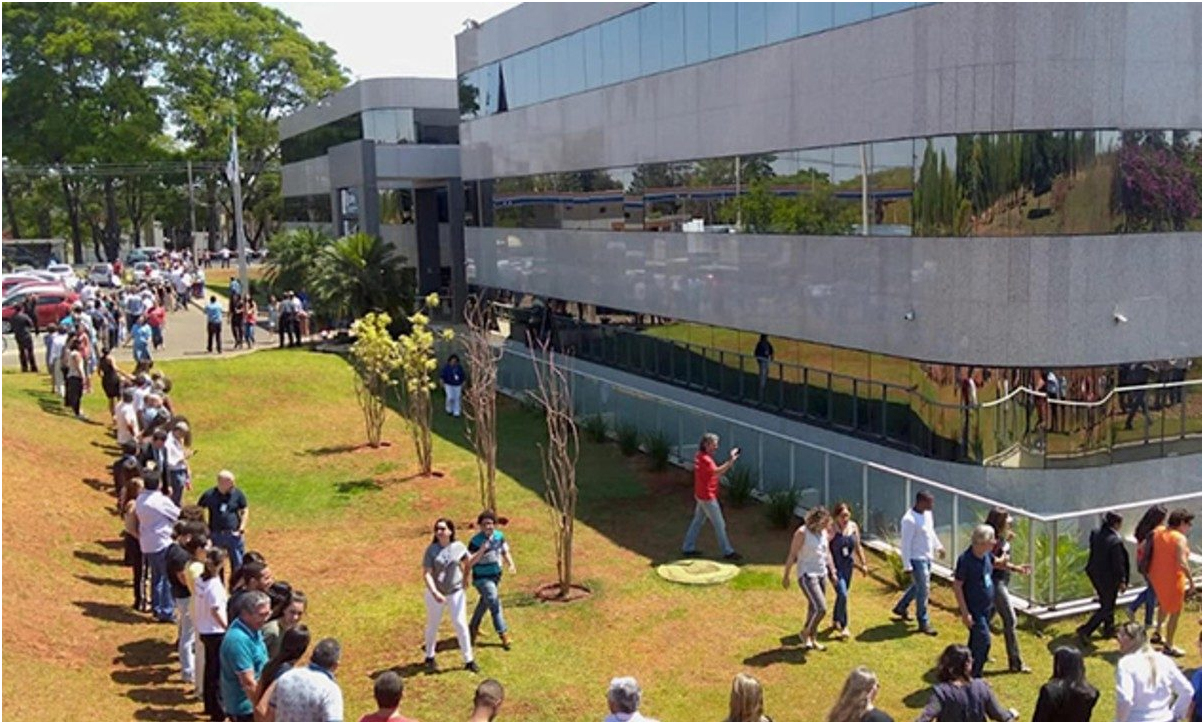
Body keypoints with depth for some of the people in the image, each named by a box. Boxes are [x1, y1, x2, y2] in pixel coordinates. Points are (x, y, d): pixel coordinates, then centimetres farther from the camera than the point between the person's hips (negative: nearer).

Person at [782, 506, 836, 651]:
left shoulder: (824, 532, 4)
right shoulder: (802, 533, -16)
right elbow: (792, 555, -12)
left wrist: (832, 571, 17)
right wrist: (786, 576, -8)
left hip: (822, 574, 7)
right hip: (807, 576, -7)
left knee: (814, 608, 15)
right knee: (821, 608, -13)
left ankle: (811, 638, 30)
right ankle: (805, 633, 9)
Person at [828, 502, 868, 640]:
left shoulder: (854, 527, 1)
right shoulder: (831, 529, -17)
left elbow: (858, 547, 12)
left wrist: (863, 564, 12)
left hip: (848, 566, 6)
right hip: (835, 566, -6)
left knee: (842, 594, 18)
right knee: (843, 594, -15)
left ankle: (835, 621, 37)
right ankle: (843, 626, -2)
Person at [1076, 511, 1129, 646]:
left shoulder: (1096, 534, -6)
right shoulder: (1116, 541, -27)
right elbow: (1118, 563, -19)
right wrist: (1122, 581, -7)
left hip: (1095, 575, 8)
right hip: (1109, 578, -8)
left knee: (1107, 602, 26)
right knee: (1106, 608, 7)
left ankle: (1109, 629, 42)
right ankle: (1085, 631, 2)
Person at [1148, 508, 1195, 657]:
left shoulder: (1158, 532, 2)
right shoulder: (1180, 538, -20)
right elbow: (1182, 563, -27)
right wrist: (1191, 580, -17)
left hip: (1156, 576, 8)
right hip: (1172, 579, -8)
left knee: (1164, 604, 30)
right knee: (1175, 612, 7)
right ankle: (1168, 646, 14)